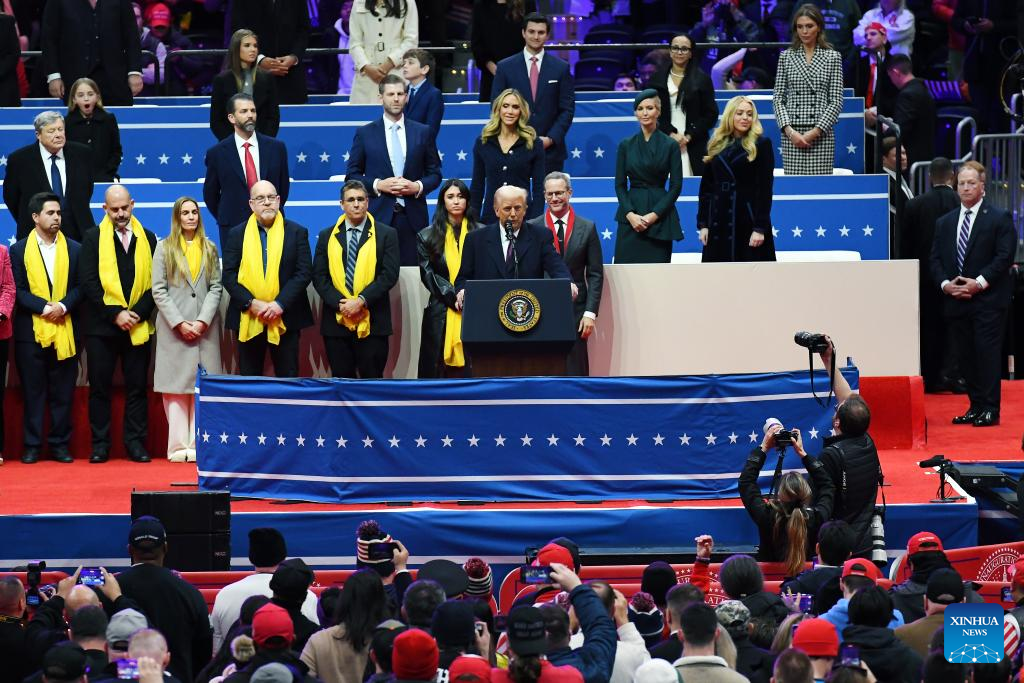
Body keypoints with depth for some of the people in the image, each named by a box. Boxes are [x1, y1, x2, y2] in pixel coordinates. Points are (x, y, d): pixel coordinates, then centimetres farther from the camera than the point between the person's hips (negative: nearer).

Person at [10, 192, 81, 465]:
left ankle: (60, 444, 9)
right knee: (33, 391, 1)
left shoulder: (74, 249, 9)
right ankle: (31, 446, 5)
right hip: (31, 331, -1)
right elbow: (17, 290, -2)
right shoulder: (19, 250, 5)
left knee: (63, 393, 3)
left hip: (65, 330, 1)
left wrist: (63, 306, -13)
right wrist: (44, 307, -14)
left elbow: (81, 287, 4)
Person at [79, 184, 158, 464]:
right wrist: (114, 314, -12)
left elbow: (155, 283, 5)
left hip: (138, 326, 2)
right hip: (102, 325, -2)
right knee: (99, 386, 1)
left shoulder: (148, 239, 8)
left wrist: (138, 313, -9)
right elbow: (88, 283, -5)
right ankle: (100, 444, 7)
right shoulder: (93, 238, 1)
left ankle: (135, 442, 9)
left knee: (137, 386, 4)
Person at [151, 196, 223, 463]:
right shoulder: (164, 248, 6)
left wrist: (203, 321, -8)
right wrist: (179, 323, -9)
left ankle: (198, 444, -3)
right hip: (174, 328, -2)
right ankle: (178, 445, -5)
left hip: (205, 327, 2)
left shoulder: (209, 249, 13)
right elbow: (159, 290, 0)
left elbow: (216, 288, 6)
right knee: (176, 386, -5)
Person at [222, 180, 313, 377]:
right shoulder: (237, 234, 7)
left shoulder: (297, 232, 5)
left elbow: (304, 272, -2)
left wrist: (280, 304, -14)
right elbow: (229, 275, 1)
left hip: (284, 319, -1)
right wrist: (251, 303, -13)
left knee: (288, 377, 0)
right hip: (248, 320, 1)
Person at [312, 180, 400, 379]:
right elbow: (319, 277, 5)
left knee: (372, 378, -1)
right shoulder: (327, 236, 11)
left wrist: (362, 301, -16)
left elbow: (389, 275, -5)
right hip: (336, 322, 2)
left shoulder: (386, 234, 4)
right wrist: (339, 303, -11)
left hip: (372, 323, -2)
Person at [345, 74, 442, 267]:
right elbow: (352, 176, 7)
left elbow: (435, 173, 14)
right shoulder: (365, 134, 7)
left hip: (413, 216, 1)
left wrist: (418, 186, -6)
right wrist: (378, 185, -9)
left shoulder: (423, 133, 11)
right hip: (379, 215, -1)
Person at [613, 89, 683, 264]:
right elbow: (620, 185, 7)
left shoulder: (670, 145, 3)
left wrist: (654, 215, -9)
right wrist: (630, 214, -8)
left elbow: (676, 186, 0)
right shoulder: (626, 145, 8)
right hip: (630, 219, 2)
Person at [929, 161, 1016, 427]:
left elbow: (1004, 256, -8)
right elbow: (936, 260, 13)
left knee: (987, 353, -8)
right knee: (966, 355, 6)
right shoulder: (944, 223, 15)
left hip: (988, 300, -5)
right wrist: (945, 284, -5)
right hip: (956, 303, 5)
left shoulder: (999, 219, -1)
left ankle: (990, 409, -6)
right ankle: (975, 407, 13)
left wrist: (980, 282, -16)